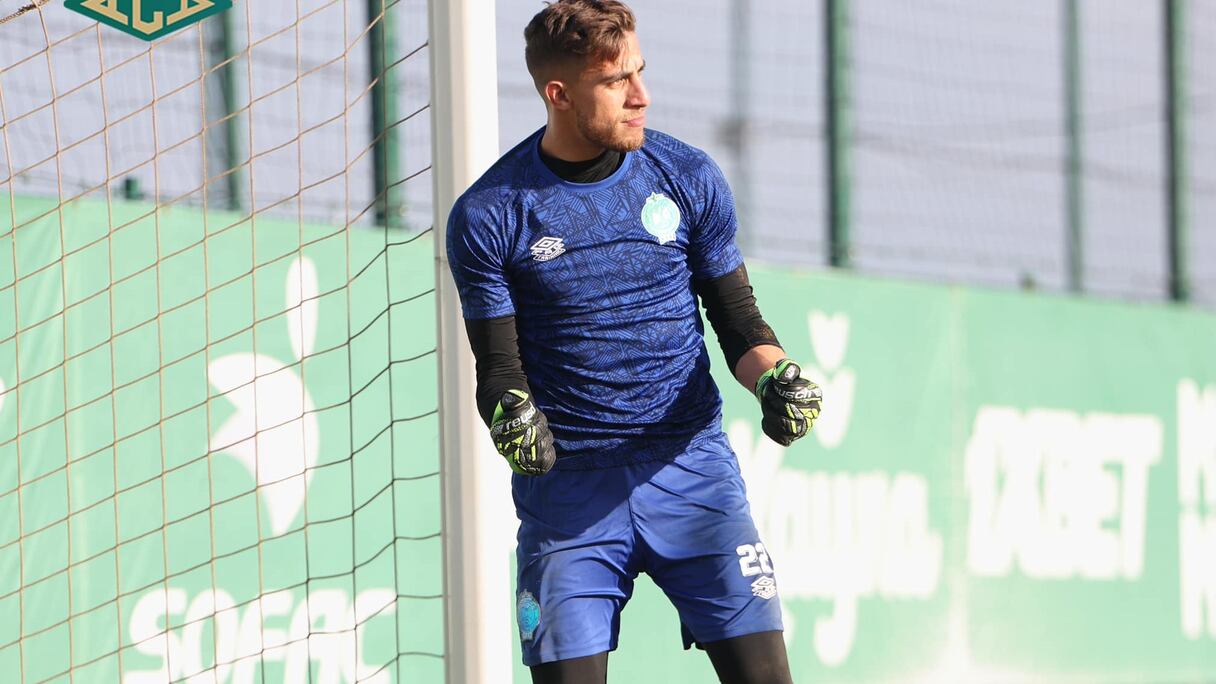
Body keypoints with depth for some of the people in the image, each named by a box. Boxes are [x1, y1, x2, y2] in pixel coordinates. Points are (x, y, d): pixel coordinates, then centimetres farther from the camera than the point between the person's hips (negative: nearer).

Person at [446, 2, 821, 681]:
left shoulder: (689, 178, 2)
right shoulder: (488, 216, -4)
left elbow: (738, 319, 9)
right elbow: (499, 365, 0)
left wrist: (773, 376, -11)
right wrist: (511, 415, -23)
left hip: (691, 470, 1)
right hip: (566, 488, -1)